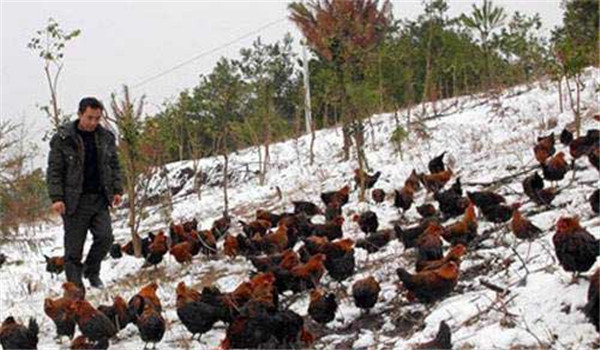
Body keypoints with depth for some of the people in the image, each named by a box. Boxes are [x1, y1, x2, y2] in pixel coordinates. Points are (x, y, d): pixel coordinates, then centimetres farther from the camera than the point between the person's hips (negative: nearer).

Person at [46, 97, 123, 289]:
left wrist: (117, 190, 8)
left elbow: (114, 165, 17)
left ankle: (91, 271, 17)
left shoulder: (106, 137, 8)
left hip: (100, 199, 3)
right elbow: (54, 170, -5)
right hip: (75, 201, -3)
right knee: (74, 248, 0)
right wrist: (56, 198, -12)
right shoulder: (63, 138, -5)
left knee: (105, 237, -9)